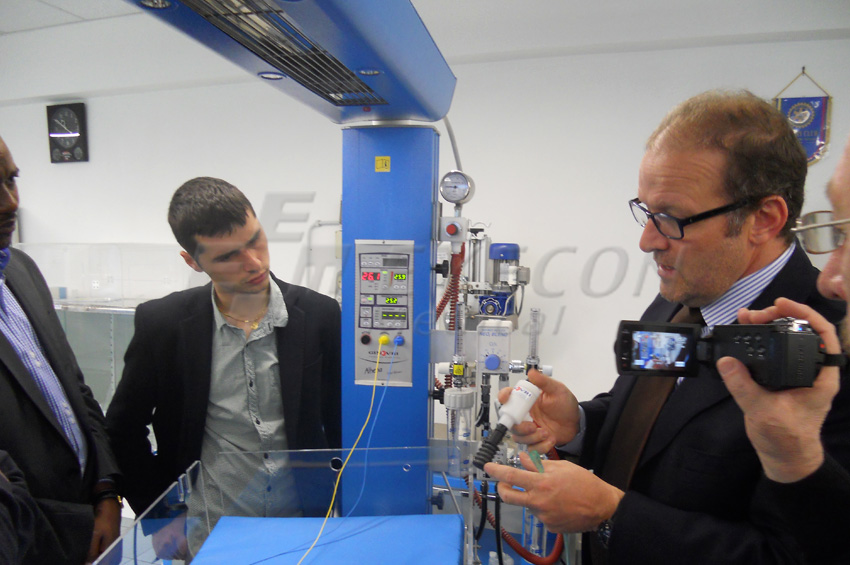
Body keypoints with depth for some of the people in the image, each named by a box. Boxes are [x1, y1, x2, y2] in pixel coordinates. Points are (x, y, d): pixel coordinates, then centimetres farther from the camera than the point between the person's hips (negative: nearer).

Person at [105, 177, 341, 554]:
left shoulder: (322, 315, -11)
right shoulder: (162, 324, -11)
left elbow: (343, 424, 0)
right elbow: (122, 431, 1)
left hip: (305, 524, 0)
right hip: (209, 532, 0)